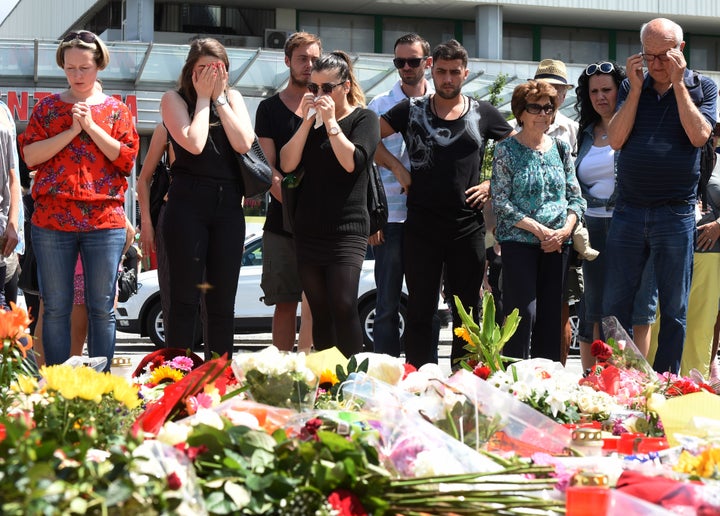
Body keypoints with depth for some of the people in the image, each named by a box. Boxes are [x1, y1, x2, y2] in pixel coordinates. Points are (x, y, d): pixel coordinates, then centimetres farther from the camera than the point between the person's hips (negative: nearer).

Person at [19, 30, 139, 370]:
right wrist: (71, 130, -10)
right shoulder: (47, 108, 11)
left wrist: (91, 126, -8)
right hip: (52, 219, 0)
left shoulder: (117, 111, 11)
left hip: (104, 220, 0)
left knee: (101, 307, 1)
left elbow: (127, 159, -1)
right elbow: (30, 155, -1)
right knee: (55, 307, 1)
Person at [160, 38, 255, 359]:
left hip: (228, 205, 4)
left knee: (223, 302, 6)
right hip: (188, 204, -4)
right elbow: (194, 144, -15)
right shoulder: (175, 99, 2)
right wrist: (203, 98, -5)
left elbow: (243, 143, -4)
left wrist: (219, 98, -2)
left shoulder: (232, 98, 13)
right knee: (185, 299, -4)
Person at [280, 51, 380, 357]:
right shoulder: (311, 122, 16)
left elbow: (352, 162, -14)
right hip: (308, 231, 5)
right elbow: (287, 163, 2)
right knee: (320, 312, 6)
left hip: (346, 230, -5)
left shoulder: (363, 119, 3)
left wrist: (331, 122, -12)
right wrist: (307, 121, -4)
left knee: (343, 307, -16)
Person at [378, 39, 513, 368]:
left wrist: (493, 184, 1)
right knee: (420, 310, 2)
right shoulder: (412, 110, 5)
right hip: (421, 226, -1)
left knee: (467, 311, 7)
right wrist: (396, 167, -3)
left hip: (468, 227, 1)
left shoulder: (484, 114, 6)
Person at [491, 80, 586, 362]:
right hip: (519, 242, -4)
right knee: (523, 314, -11)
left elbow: (576, 197, 12)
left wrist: (565, 229, -7)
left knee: (551, 318, 5)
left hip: (558, 244, 4)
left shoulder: (561, 148, 12)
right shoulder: (506, 150, -1)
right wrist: (539, 230, -15)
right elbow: (501, 203, -8)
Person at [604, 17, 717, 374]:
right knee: (614, 304, 4)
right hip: (629, 211, 2)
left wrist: (678, 83, -11)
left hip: (676, 213, -2)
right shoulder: (631, 86, 9)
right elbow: (615, 140, -2)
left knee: (674, 308, 4)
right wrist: (636, 87, -6)